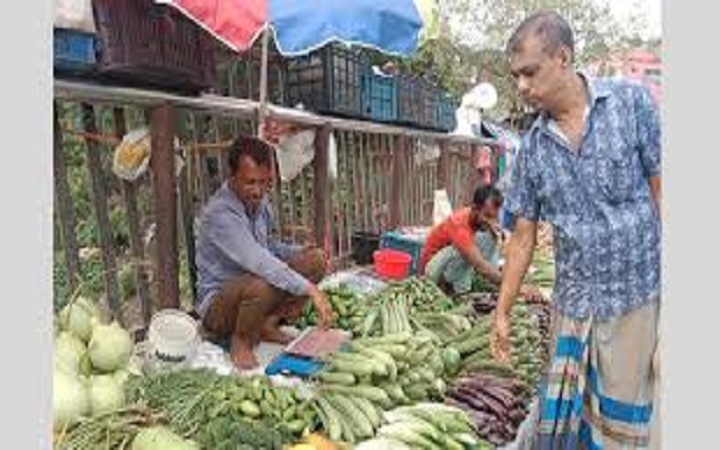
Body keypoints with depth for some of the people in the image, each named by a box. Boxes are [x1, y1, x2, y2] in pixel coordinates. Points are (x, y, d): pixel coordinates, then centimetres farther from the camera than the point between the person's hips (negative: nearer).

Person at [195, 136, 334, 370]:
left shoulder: (260, 201, -1)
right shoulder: (219, 213, -26)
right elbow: (258, 262, -37)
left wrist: (297, 252, -4)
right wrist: (310, 289, -41)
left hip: (250, 291, 7)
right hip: (217, 303, -7)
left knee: (315, 260, -6)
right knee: (263, 284, -39)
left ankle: (268, 324, -1)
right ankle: (241, 341, -10)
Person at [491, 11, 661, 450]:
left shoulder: (631, 102, -5)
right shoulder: (533, 147, 2)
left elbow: (661, 193, -4)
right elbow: (523, 237, 7)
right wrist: (502, 312, 9)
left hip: (639, 299, -3)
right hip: (572, 303, 3)